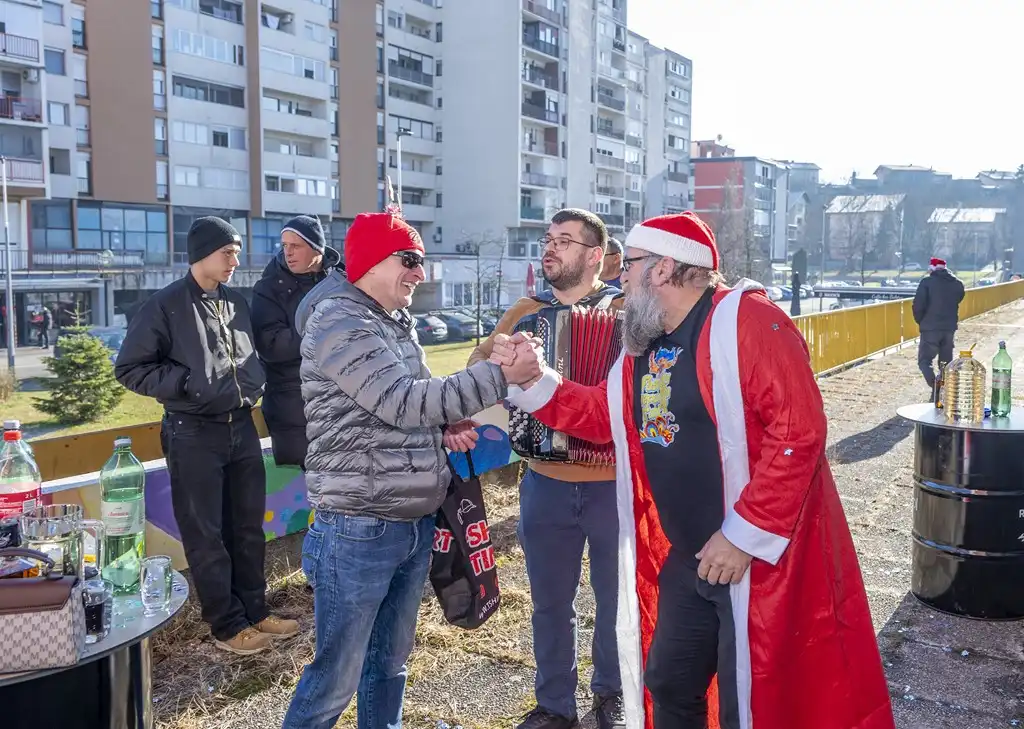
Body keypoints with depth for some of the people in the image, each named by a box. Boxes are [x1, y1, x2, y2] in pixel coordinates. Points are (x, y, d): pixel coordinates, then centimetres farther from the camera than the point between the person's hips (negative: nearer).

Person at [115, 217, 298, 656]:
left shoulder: (237, 303, 9)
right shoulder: (164, 306, -9)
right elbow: (130, 368, -8)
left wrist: (254, 384, 5)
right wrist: (185, 384, -16)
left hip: (242, 428, 6)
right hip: (193, 436, -6)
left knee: (248, 527, 13)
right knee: (206, 535, 3)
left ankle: (255, 611, 26)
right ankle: (227, 625, 14)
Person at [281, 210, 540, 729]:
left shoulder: (397, 321, 12)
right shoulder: (338, 323, -15)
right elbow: (403, 402, -24)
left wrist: (444, 425, -2)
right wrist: (501, 375, -24)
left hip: (415, 524, 8)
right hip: (360, 530, -8)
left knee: (390, 662, 19)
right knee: (336, 677, 3)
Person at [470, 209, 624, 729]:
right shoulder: (525, 314, 5)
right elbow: (480, 369, 6)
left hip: (614, 484, -2)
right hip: (546, 484, 3)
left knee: (616, 598, 15)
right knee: (550, 602, 14)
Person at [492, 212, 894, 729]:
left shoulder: (746, 321, -17)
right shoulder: (643, 344, 10)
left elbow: (797, 430, -24)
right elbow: (603, 415, 19)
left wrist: (744, 535, -22)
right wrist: (532, 378, 6)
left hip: (759, 555, -8)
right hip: (684, 561, 8)